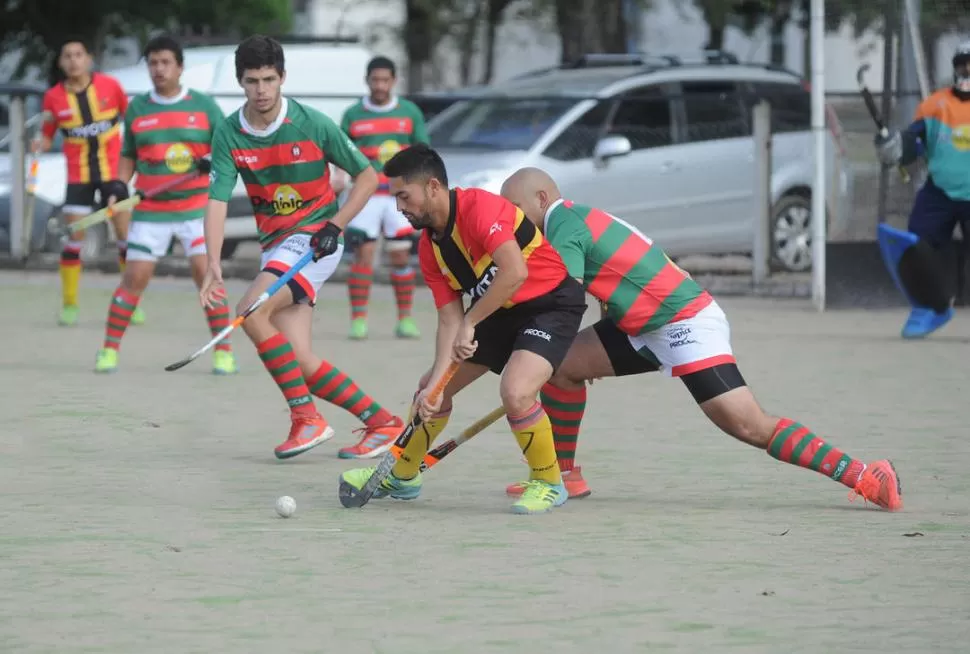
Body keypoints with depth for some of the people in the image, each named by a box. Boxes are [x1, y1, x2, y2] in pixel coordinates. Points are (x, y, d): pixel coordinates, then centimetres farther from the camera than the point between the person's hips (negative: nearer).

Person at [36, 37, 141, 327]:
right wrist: (41, 144, -18)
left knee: (125, 234, -1)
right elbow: (47, 136, 3)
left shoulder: (109, 85, -6)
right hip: (78, 175, 0)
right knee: (74, 237, -4)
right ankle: (69, 304, 8)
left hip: (113, 170, 0)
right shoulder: (54, 97, -5)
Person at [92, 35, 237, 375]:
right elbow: (128, 155, 15)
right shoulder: (137, 109, 7)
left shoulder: (204, 105, 0)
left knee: (205, 272, -13)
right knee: (135, 277, -1)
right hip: (150, 210, 2)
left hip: (196, 206, -2)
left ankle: (223, 351, -4)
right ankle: (109, 349, 11)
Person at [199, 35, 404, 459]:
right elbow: (217, 201, -10)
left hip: (314, 239, -5)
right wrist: (213, 265, -23)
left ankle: (307, 418, -18)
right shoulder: (229, 134, -2)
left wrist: (335, 225, -13)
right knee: (301, 364, -4)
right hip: (275, 245, 5)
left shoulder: (313, 125, -11)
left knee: (251, 311, -25)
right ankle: (382, 423, 11)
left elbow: (367, 176, -1)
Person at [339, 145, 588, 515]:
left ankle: (547, 483, -7)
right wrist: (435, 383, -15)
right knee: (431, 389, 12)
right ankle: (401, 476, 37)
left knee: (515, 391, -31)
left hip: (552, 302, -9)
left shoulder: (479, 208, -27)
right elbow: (450, 320, -2)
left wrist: (471, 323, -28)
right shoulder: (429, 248, -1)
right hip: (499, 312, 9)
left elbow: (515, 273, -38)